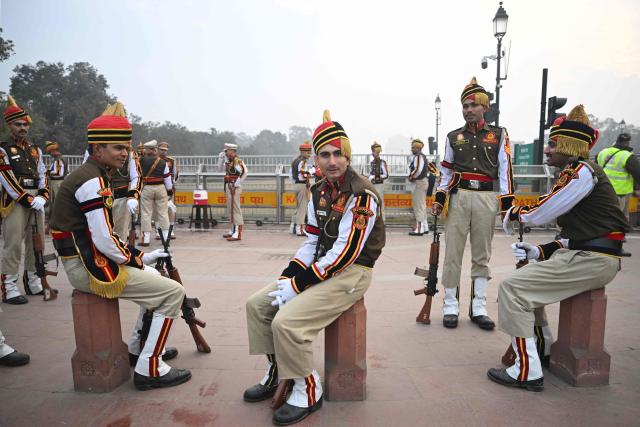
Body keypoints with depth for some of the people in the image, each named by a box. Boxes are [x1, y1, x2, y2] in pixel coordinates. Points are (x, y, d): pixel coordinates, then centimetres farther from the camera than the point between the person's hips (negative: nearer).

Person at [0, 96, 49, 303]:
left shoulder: (35, 149, 16)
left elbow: (43, 175, 11)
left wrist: (42, 196, -4)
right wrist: (28, 200, -15)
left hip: (36, 201, 6)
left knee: (36, 243, 10)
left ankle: (33, 282, 21)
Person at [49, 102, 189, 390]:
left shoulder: (90, 176, 14)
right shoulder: (93, 182, -19)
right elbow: (105, 242, -26)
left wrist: (135, 254, 6)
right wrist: (139, 258, -10)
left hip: (88, 260, 11)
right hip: (89, 267, -11)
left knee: (156, 280, 24)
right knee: (173, 292, -13)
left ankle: (138, 348, 31)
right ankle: (150, 369, -5)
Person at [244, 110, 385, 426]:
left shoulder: (362, 194, -19)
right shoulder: (319, 192, 7)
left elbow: (346, 253, -23)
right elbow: (312, 242, 11)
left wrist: (298, 285, -20)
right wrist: (287, 276, -3)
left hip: (351, 273, -9)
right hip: (319, 267, 9)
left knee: (286, 322, -24)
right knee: (257, 304, 5)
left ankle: (308, 391, 2)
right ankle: (277, 370, 23)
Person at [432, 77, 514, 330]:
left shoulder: (499, 135, 9)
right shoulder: (453, 137, 12)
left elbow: (505, 171, 5)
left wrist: (507, 202, -1)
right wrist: (439, 198, 5)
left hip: (486, 198, 0)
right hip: (458, 197, 1)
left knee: (482, 255, 6)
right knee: (453, 254, 0)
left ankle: (478, 309, 15)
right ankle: (450, 307, 10)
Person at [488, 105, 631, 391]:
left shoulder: (582, 171, -13)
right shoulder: (574, 174, 19)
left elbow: (539, 215, -16)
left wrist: (513, 213, 6)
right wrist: (539, 252, 6)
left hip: (592, 260, -11)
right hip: (581, 253, 11)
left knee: (512, 287, -17)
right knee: (526, 278, 21)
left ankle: (528, 372, -10)